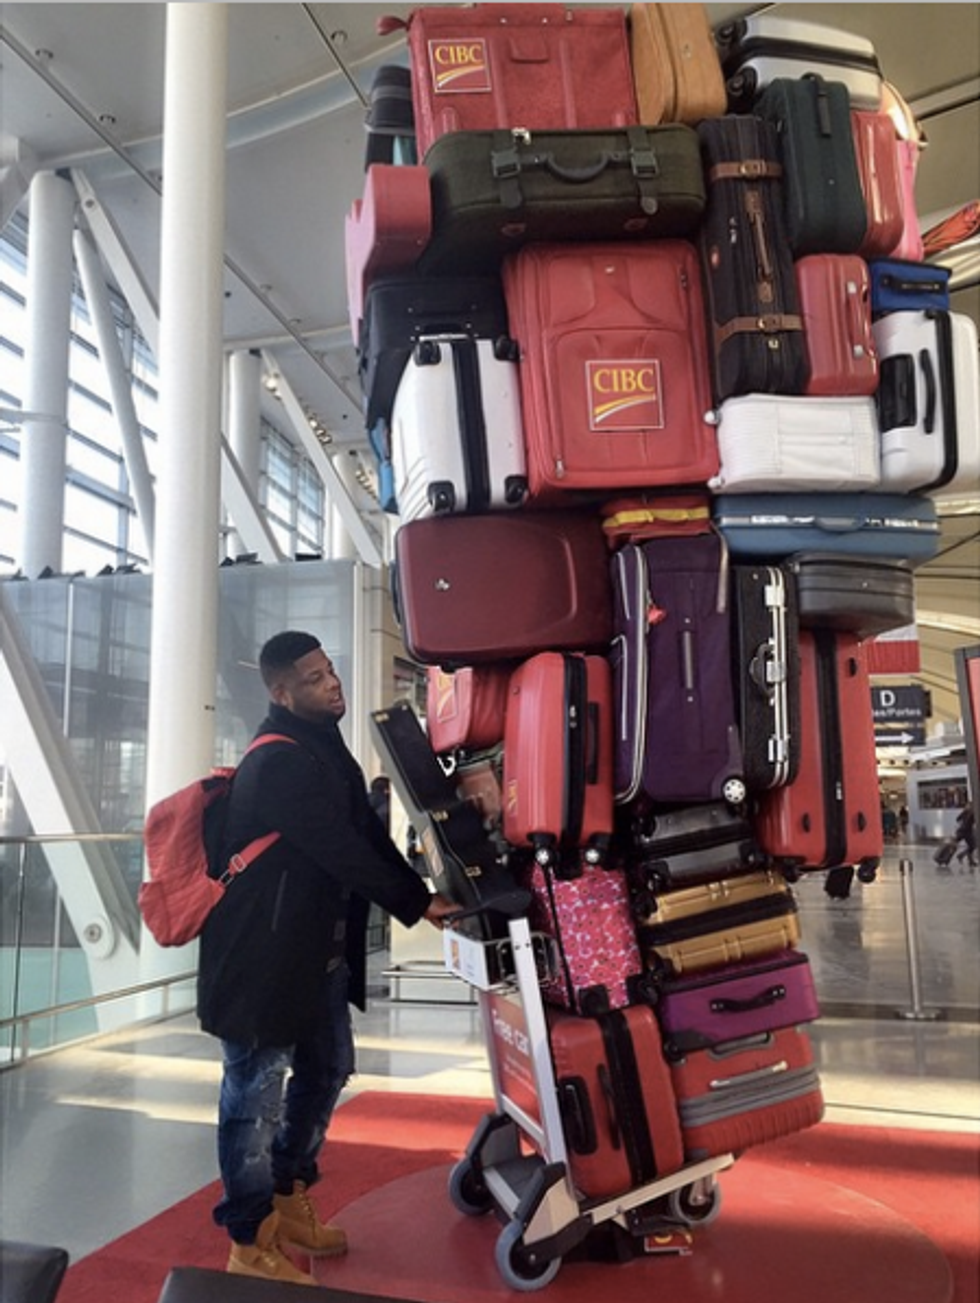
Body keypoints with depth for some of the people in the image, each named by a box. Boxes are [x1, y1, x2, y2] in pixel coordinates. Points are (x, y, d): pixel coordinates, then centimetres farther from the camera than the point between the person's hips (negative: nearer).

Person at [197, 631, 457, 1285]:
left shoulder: (326, 749, 9)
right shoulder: (277, 764, -22)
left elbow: (368, 833, 8)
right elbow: (343, 851, -24)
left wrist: (423, 892, -3)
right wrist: (415, 905, -16)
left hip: (321, 951, 10)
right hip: (261, 955, -10)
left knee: (327, 1071, 20)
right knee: (258, 1091, 3)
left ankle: (289, 1199, 39)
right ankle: (252, 1243, 19)